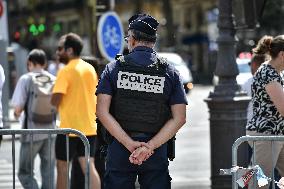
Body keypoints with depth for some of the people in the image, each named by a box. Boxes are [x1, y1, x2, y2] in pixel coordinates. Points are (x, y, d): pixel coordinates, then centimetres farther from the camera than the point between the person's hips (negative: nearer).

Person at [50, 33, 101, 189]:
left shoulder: (66, 71, -13)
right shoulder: (90, 69, 9)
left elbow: (55, 101, -18)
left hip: (69, 127, -6)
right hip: (89, 126, 6)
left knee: (62, 165, 7)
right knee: (89, 166, 3)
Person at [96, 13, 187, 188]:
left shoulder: (114, 68, 2)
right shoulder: (169, 72, 3)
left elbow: (102, 112, -8)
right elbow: (179, 118, -6)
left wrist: (129, 144, -11)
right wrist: (149, 146, -11)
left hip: (119, 150, 0)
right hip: (157, 154, 0)